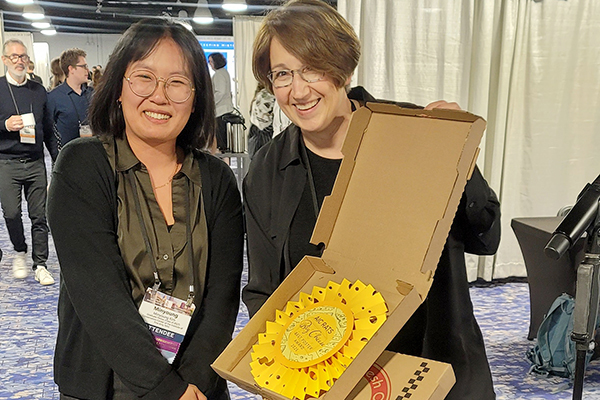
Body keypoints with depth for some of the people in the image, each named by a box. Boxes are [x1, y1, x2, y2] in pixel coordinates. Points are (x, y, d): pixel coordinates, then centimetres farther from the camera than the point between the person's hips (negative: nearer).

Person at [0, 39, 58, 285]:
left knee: (39, 216, 2)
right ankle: (20, 252, 22)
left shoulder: (38, 90, 12)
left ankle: (40, 265, 11)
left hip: (36, 162, 2)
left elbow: (47, 129, 16)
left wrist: (58, 159, 10)